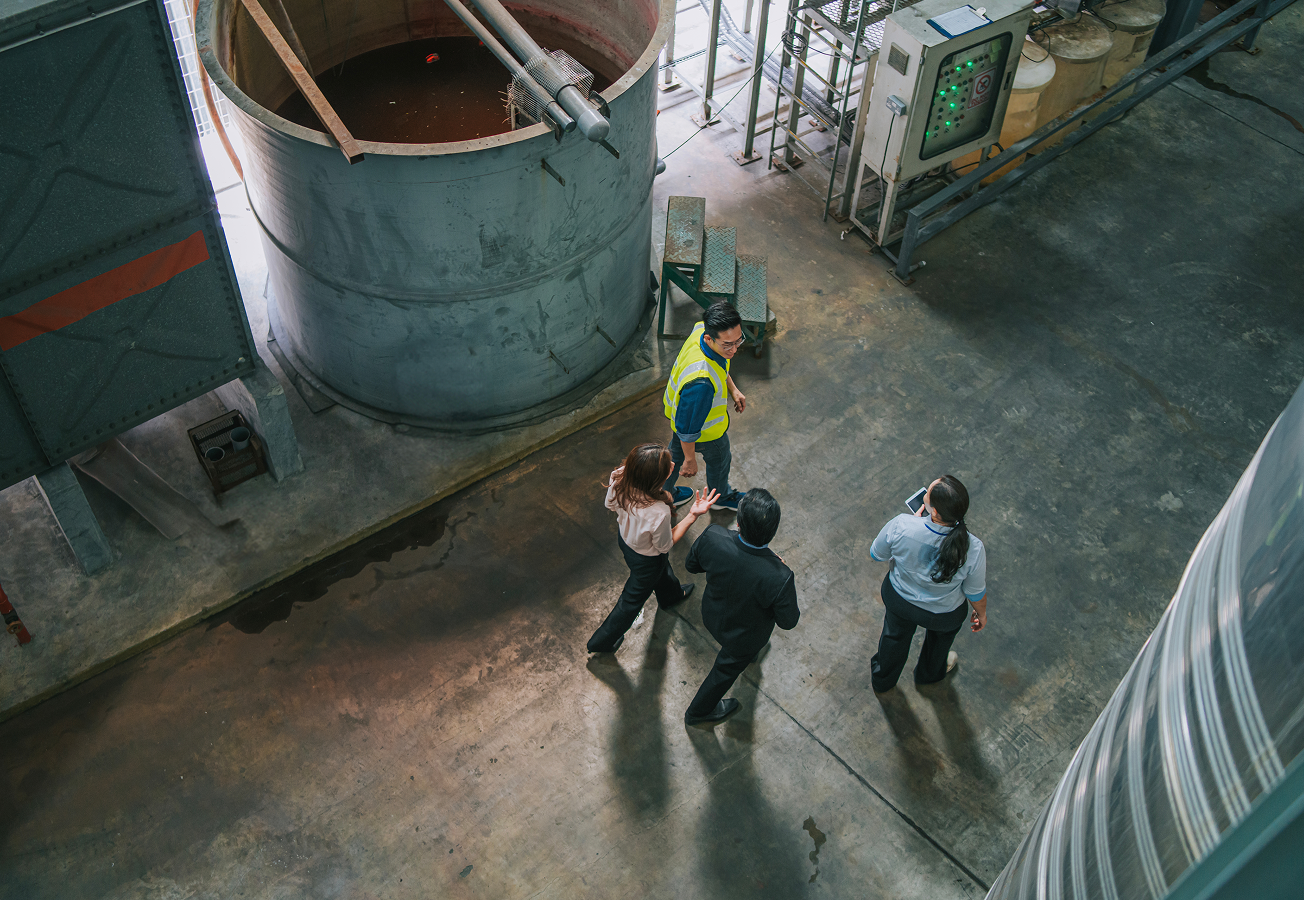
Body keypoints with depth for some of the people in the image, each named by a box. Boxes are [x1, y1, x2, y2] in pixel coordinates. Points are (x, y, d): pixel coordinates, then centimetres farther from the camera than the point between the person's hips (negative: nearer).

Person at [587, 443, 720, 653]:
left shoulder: (619, 479, -33)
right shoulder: (658, 513, -47)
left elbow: (611, 504, -7)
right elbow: (665, 546, -24)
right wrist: (693, 515, -30)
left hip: (625, 536, 6)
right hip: (645, 561, -6)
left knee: (662, 568, 39)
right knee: (632, 600, 25)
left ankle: (671, 595, 73)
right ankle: (602, 641, 49)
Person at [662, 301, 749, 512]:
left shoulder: (702, 329, -25)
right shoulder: (701, 382, -49)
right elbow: (688, 427, -33)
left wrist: (732, 388, 9)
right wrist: (690, 459, -19)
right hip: (706, 431, -7)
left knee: (677, 452, 32)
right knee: (719, 459, 26)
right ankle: (721, 497, 59)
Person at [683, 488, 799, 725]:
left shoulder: (713, 538, -37)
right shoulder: (779, 577, -45)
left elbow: (691, 565, -13)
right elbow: (788, 621, -24)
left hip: (712, 616, 4)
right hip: (744, 636, -4)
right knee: (726, 669, 30)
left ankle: (750, 654, 76)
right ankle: (698, 713, 57)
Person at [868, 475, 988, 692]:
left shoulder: (901, 525, -37)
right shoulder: (973, 550, -37)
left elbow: (877, 554, -14)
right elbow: (976, 593, -17)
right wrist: (981, 613, 6)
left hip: (899, 599, 1)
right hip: (943, 613, -1)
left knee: (895, 636, 33)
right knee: (940, 638, 36)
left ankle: (882, 679, 63)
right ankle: (930, 673, 68)